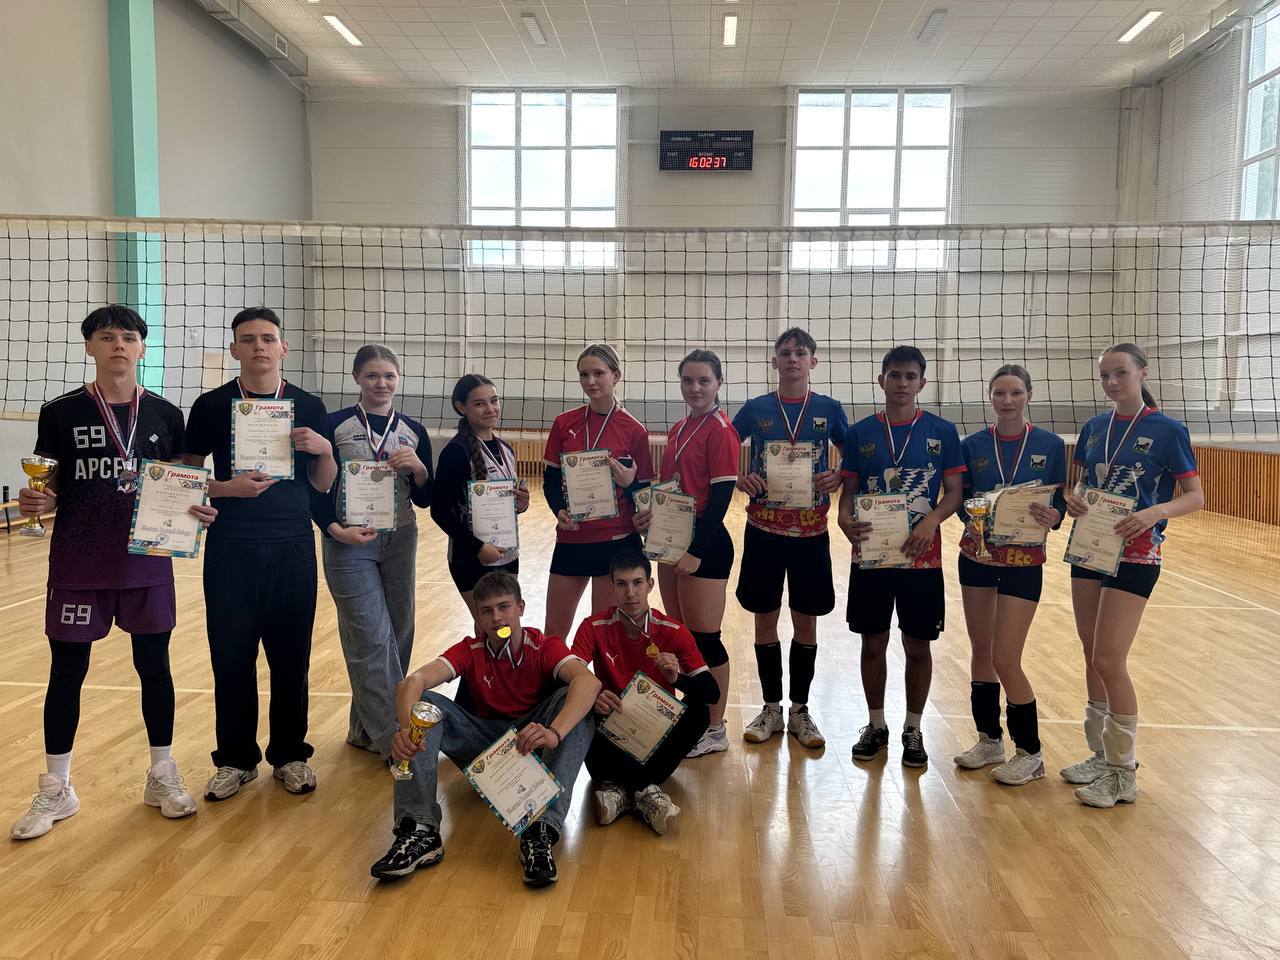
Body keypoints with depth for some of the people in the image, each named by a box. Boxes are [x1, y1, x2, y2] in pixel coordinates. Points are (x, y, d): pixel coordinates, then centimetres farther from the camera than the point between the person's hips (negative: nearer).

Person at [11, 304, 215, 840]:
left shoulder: (165, 414, 2)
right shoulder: (61, 413, -2)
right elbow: (48, 492, 1)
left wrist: (198, 510, -13)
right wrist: (35, 503, -20)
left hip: (147, 560, 1)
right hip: (78, 564, -1)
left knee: (154, 665, 8)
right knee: (67, 672, 8)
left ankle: (162, 776, 24)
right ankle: (55, 789, 24)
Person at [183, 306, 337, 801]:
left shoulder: (308, 407, 4)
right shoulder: (211, 406, 1)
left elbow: (322, 485, 8)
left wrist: (324, 449, -12)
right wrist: (227, 488, -16)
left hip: (292, 547, 1)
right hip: (230, 549, 0)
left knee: (291, 655, 7)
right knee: (231, 655, 6)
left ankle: (290, 754, 23)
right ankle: (236, 758, 22)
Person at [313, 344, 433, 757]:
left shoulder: (413, 430, 7)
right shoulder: (335, 425, -2)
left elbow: (424, 499, 8)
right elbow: (316, 489, -3)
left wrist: (419, 468, -11)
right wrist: (337, 530, -18)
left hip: (400, 540, 4)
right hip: (350, 542, -4)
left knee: (398, 636, 8)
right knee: (372, 640, -6)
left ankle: (366, 727, 25)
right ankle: (393, 739, 0)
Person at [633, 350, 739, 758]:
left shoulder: (721, 431, -12)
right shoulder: (678, 430, 13)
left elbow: (722, 496, -17)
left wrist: (695, 551, -19)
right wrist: (650, 511, 2)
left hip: (704, 545, -8)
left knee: (704, 639, 1)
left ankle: (715, 731, 15)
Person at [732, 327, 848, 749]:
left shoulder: (829, 409, 1)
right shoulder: (755, 409, 1)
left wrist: (839, 477, -15)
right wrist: (738, 479, -15)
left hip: (810, 531, 0)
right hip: (763, 529, 0)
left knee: (806, 621, 8)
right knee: (765, 619, 8)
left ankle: (800, 710, 23)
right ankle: (771, 707, 23)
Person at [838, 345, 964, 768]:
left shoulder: (942, 431, 0)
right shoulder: (861, 432, 3)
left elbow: (954, 491, 0)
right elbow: (849, 490, 4)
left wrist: (932, 520, -19)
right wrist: (845, 519, -17)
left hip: (922, 558, -1)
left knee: (918, 646, 8)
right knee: (873, 643, 10)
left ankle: (913, 729, 26)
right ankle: (876, 725, 27)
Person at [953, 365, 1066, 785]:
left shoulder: (1050, 444, -4)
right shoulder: (972, 445, 1)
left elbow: (1059, 503, -2)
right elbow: (960, 501, 2)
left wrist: (1051, 517, -24)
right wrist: (977, 517, -19)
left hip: (1024, 561, -3)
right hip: (976, 557, 3)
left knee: (1005, 659, -6)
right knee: (980, 651, 11)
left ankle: (1029, 753, 13)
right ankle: (990, 739, 28)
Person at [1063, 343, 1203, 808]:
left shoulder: (1167, 430, -8)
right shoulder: (1093, 428, 8)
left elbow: (1195, 496, -7)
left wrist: (1155, 512, -27)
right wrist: (1073, 497, -9)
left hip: (1135, 555, -6)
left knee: (1108, 660, -8)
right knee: (1092, 657, 11)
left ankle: (1123, 774, 7)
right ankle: (1101, 754, 26)